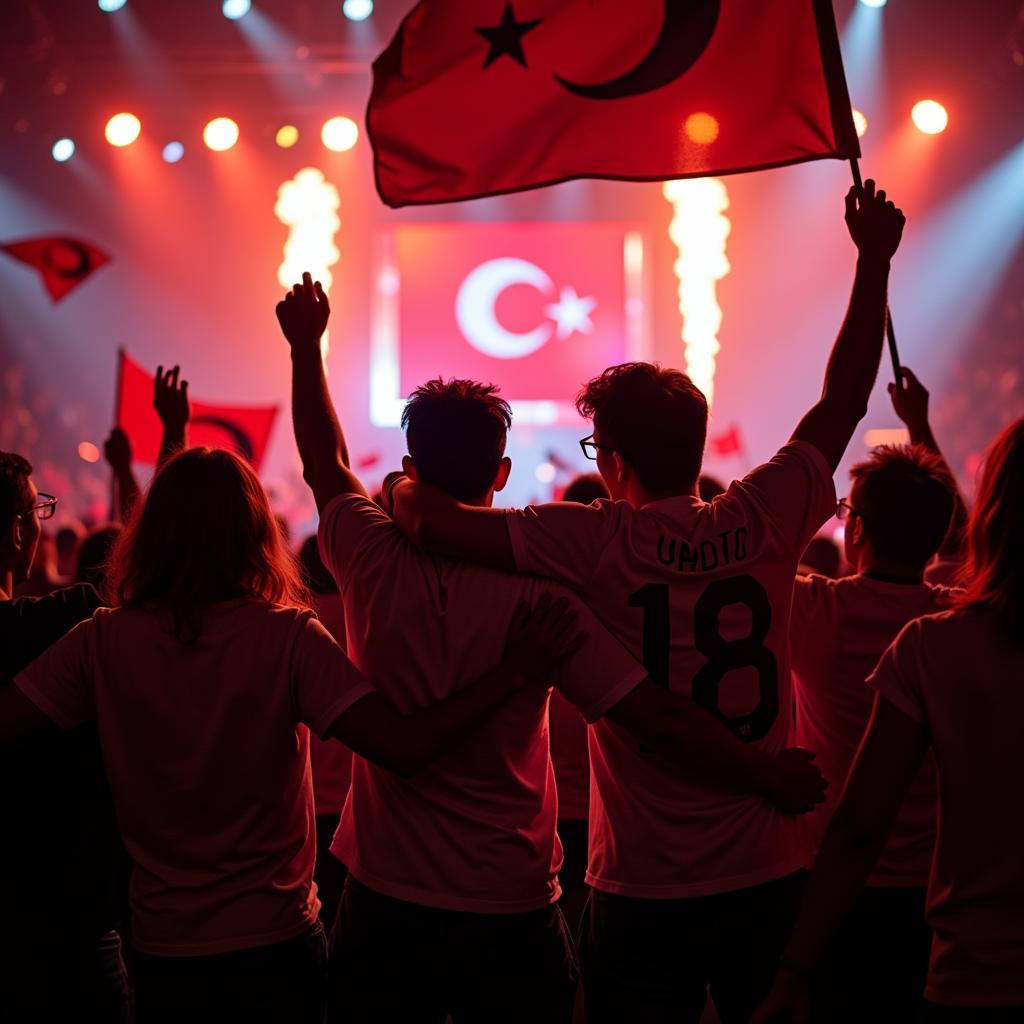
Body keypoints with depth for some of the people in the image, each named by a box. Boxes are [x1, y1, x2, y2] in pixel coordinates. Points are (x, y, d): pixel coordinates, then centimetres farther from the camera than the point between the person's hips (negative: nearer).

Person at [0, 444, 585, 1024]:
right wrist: (513, 671, -17)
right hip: (277, 943, -1)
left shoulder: (104, 642, -10)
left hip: (161, 954, 2)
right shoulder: (287, 638, -15)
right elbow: (403, 749, -23)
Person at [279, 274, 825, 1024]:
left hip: (385, 905, 2)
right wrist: (773, 776, -9)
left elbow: (327, 465, 10)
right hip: (511, 913, -2)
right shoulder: (534, 590, -17)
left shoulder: (376, 567, -10)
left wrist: (307, 347, 23)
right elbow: (656, 720, -21)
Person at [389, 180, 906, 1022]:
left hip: (645, 896, -3)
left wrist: (404, 489, 7)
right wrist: (875, 262, 17)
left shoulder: (601, 544, -15)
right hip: (771, 883, 4)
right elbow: (841, 403, 8)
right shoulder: (764, 521, -5)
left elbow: (429, 518, -17)